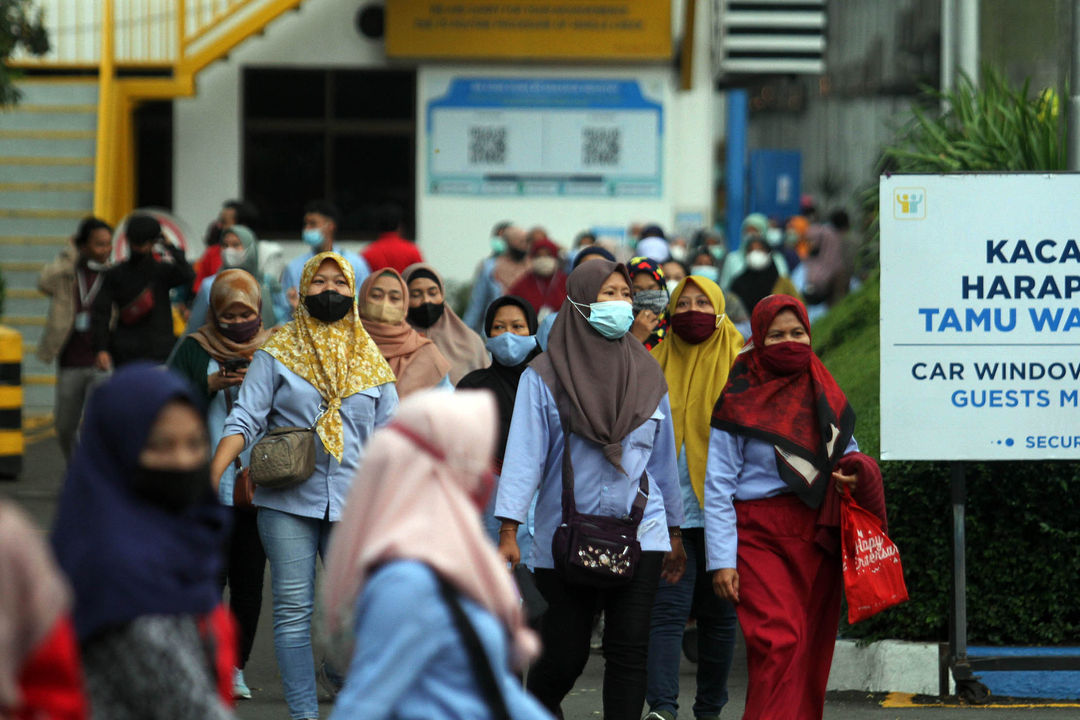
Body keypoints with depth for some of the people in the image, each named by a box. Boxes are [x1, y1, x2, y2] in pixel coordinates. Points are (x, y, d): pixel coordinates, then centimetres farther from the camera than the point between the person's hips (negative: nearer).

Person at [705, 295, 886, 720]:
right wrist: (721, 560, -9)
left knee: (812, 649, 5)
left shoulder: (824, 394, 13)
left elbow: (846, 450, 27)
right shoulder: (741, 399, -1)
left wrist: (857, 474, 0)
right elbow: (718, 486, -2)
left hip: (817, 537, 5)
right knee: (780, 640, -20)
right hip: (760, 537, -5)